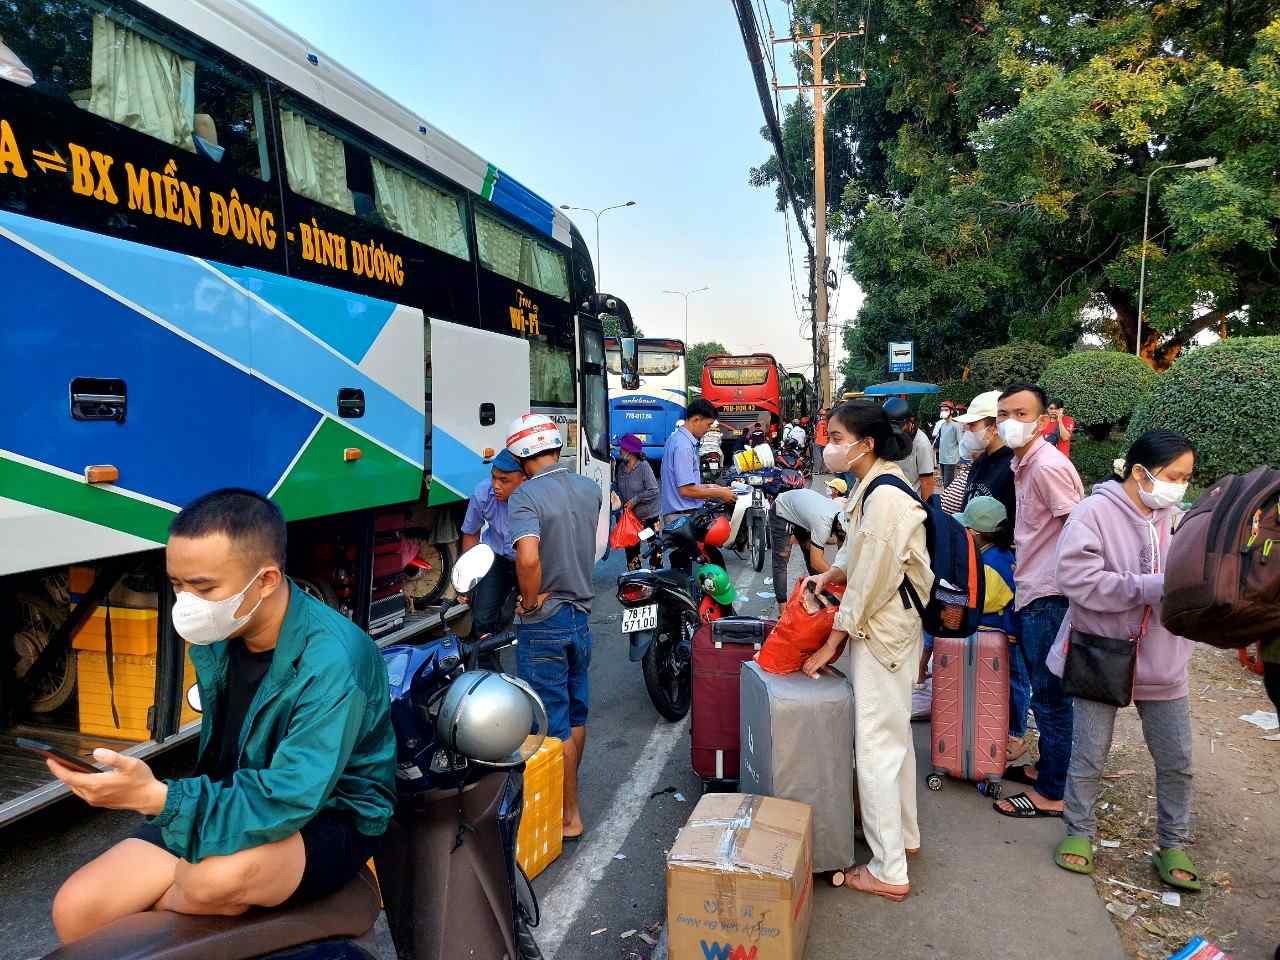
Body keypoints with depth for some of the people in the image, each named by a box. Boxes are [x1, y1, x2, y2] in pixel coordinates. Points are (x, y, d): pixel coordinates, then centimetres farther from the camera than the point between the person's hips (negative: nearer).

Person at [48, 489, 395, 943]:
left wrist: (154, 797, -38)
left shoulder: (333, 661, -29)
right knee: (76, 910, -9)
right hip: (230, 798, 6)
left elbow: (285, 803, -32)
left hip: (329, 817, -6)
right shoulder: (214, 633, -6)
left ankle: (135, 924, 1)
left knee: (217, 878, -34)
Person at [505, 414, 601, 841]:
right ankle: (568, 791, 38)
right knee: (576, 714, 20)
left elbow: (528, 557, -34)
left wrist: (530, 600, -20)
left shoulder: (526, 496, -20)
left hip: (543, 623, -7)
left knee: (554, 725, 5)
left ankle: (568, 817, 15)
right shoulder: (589, 489, 1)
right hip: (581, 614, 7)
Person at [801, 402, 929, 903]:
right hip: (885, 628, 10)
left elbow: (869, 581, -22)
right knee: (894, 736, 21)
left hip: (881, 632, -10)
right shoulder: (873, 486, 7)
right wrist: (828, 575, 0)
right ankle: (904, 835, 38)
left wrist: (831, 644, -15)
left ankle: (888, 871, 10)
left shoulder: (884, 498, -24)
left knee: (876, 747, -1)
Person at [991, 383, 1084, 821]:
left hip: (1049, 597, -9)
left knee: (1051, 697, 2)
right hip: (1033, 593, 9)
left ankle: (1051, 793, 13)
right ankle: (1047, 768, 34)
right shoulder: (1022, 464, 11)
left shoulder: (1047, 466, -18)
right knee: (1045, 693, 20)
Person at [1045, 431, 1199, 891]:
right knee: (1089, 758, 10)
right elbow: (1078, 579, -24)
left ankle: (1173, 845, 34)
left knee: (1176, 761, 14)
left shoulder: (1177, 520, 1)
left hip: (1162, 663, 5)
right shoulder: (1095, 512, -15)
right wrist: (1155, 587, -26)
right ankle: (1079, 832, 31)